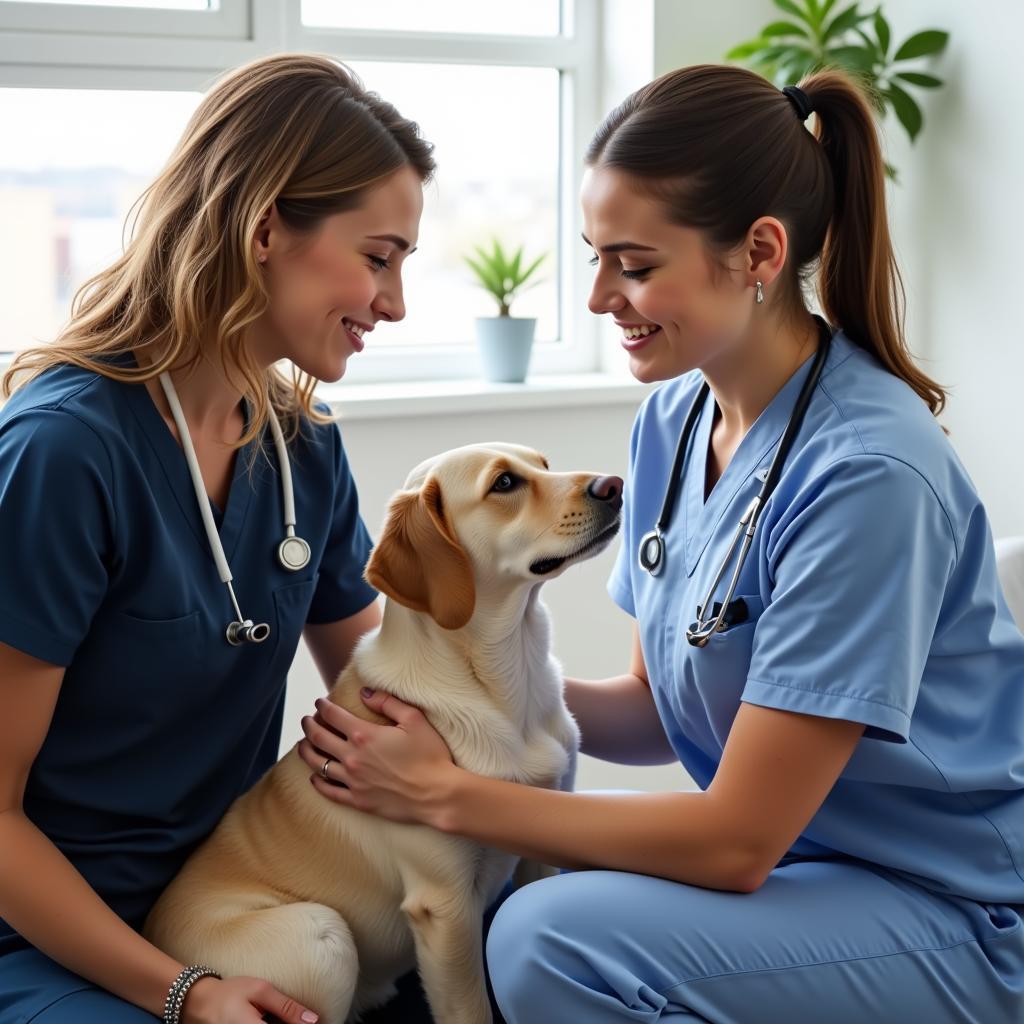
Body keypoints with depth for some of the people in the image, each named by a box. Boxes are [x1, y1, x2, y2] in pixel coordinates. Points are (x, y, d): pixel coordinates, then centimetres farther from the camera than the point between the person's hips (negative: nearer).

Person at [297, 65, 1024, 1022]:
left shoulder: (867, 472, -25)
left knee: (550, 936, -25)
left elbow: (736, 842, -22)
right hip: (797, 848, 7)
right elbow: (661, 708, 8)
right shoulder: (674, 415, 0)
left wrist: (446, 793, -17)